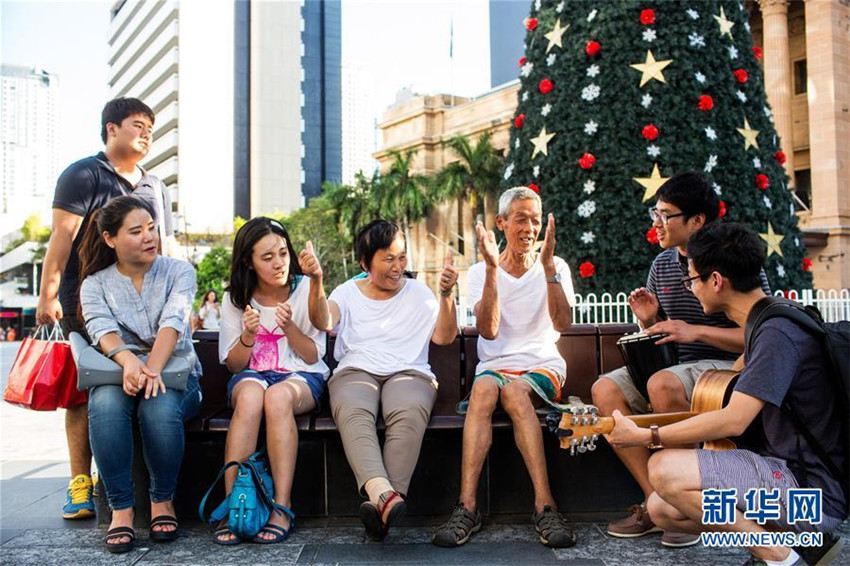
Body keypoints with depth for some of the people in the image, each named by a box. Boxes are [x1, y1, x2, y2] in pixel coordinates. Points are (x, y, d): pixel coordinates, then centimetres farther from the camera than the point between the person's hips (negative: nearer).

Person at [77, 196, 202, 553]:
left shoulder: (178, 272, 4)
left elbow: (172, 322, -14)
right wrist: (129, 361, -37)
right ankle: (121, 508, -22)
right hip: (116, 374, 1)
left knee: (160, 407, -35)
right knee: (104, 404, -34)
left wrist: (153, 368, -34)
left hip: (175, 374, -1)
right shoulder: (95, 284, 7)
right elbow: (101, 328, -13)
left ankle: (162, 500, -12)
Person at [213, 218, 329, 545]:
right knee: (250, 396, -36)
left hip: (301, 376, -1)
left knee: (277, 396, -37)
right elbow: (233, 364, 5)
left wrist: (289, 327, -19)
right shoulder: (235, 299, 4)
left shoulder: (305, 289, -1)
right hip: (252, 374, 1)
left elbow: (313, 356, 0)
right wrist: (248, 336, -15)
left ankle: (282, 509, -35)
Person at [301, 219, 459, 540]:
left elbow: (444, 337, 6)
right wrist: (316, 281, -19)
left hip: (409, 372, 0)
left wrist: (446, 295, -9)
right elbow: (323, 322, -3)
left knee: (409, 413, -37)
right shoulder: (348, 292, 18)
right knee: (352, 413, -37)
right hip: (355, 371, 0)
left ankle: (382, 502, -47)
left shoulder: (419, 293, 19)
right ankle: (382, 492, -56)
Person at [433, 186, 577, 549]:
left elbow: (562, 324, -11)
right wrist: (493, 268, -16)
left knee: (514, 391, -34)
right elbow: (488, 331, -10)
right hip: (495, 365, 1)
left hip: (543, 368, 0)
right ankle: (467, 507, -39)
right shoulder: (480, 272, 7)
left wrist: (547, 265, -18)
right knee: (483, 388, -34)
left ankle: (544, 506, -36)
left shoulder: (556, 268, 7)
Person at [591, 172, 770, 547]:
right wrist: (648, 320, -6)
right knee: (605, 389, -17)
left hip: (726, 366, -6)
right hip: (672, 365, 7)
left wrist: (695, 331, -24)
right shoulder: (662, 264, 11)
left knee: (662, 384, -36)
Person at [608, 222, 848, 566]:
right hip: (786, 477, 10)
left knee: (664, 469, -23)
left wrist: (643, 437, -19)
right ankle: (791, 536, 8)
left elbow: (733, 421, -26)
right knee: (661, 509, 6)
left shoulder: (777, 332, -20)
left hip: (812, 491, -10)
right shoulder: (765, 324, 12)